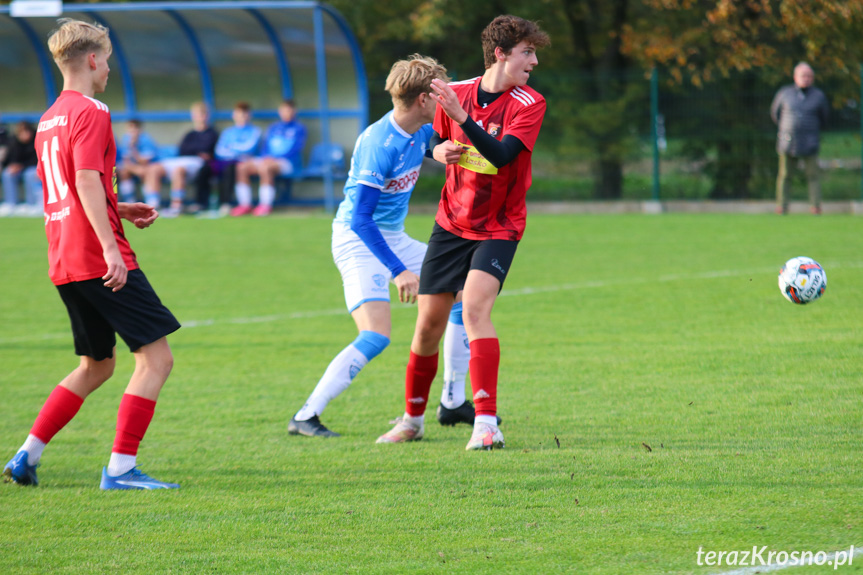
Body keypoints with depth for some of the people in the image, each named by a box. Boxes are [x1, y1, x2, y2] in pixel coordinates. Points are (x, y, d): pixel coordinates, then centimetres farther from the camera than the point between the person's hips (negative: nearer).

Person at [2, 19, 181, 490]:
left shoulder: (49, 119, 19)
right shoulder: (90, 112, -9)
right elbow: (87, 182, -20)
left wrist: (121, 210, 25)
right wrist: (110, 245, -26)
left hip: (64, 265, 10)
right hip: (98, 260, -10)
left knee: (96, 366, 20)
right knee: (156, 357, -7)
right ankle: (121, 468, -13)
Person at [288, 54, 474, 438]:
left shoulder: (422, 131, 0)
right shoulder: (379, 145, -27)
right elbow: (360, 219, -29)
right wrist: (399, 271, -33)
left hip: (393, 239, 9)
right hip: (358, 242, -9)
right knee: (376, 337, -24)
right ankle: (304, 418, -18)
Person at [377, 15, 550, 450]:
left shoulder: (529, 104, -11)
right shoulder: (456, 92, 0)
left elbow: (502, 155, -26)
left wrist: (461, 116, -35)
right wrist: (441, 151, -6)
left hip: (498, 227, -4)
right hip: (452, 223, 4)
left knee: (475, 307, -26)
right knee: (429, 322, 6)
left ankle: (486, 425, -31)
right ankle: (412, 419, 26)